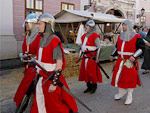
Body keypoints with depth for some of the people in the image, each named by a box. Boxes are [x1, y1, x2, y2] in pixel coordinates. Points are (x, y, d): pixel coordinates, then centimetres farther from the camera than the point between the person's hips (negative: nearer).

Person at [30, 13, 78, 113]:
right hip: (41, 78, 8)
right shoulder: (42, 40, 8)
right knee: (39, 104, 15)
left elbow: (59, 63, -21)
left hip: (51, 78, -8)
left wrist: (54, 83, -22)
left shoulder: (55, 41, -17)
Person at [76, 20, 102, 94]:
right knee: (85, 72, 10)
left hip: (92, 58, -7)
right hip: (85, 58, 7)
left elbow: (99, 48, -11)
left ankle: (94, 87, 17)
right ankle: (89, 86, 25)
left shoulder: (95, 36, -8)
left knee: (93, 72, -1)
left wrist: (97, 58, -15)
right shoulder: (84, 36, 14)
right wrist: (79, 57, 19)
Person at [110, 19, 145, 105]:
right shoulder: (120, 36, 9)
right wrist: (113, 55, 13)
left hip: (130, 62, -5)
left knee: (130, 78, 4)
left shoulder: (136, 37, -8)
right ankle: (121, 92, 30)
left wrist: (134, 56, -21)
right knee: (118, 76, 7)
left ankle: (129, 96, 21)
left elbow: (142, 48, -9)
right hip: (120, 61, 5)